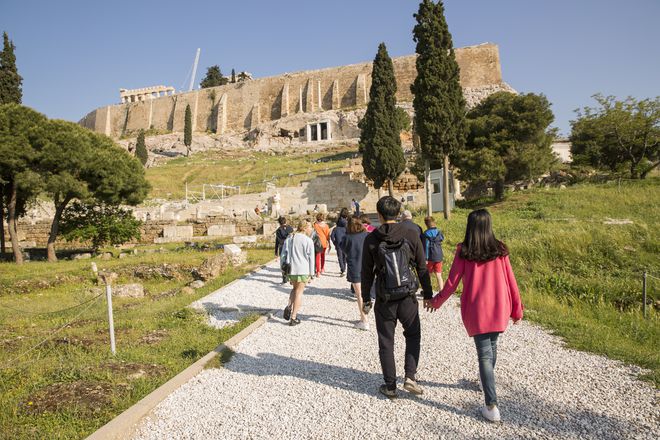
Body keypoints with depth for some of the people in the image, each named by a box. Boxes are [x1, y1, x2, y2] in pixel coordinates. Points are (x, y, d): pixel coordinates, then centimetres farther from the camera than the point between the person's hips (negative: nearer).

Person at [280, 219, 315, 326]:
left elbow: (283, 254, 10)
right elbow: (310, 258, -8)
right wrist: (311, 273, -1)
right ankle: (293, 318, 6)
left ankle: (289, 307, 3)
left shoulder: (289, 239, 8)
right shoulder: (308, 241, -8)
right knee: (299, 292, 5)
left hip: (290, 269, 5)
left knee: (295, 288, 25)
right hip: (302, 270, -5)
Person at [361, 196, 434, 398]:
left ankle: (390, 386, 20)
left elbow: (366, 272, -1)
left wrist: (366, 299, 9)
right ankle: (410, 376, 10)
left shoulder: (371, 239, -6)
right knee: (413, 336, 21)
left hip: (384, 300, 0)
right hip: (408, 297, 1)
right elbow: (422, 268, 0)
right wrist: (428, 294, 11)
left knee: (386, 342, 13)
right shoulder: (411, 236, -4)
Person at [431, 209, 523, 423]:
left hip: (476, 310, -3)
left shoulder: (463, 252, -9)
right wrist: (517, 309, 12)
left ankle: (492, 406, 0)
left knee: (484, 353, 2)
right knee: (492, 346, 23)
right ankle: (486, 379, 45)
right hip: (499, 309, 3)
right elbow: (510, 281, 1)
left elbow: (452, 282, -5)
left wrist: (437, 301, 11)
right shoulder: (500, 250, -2)